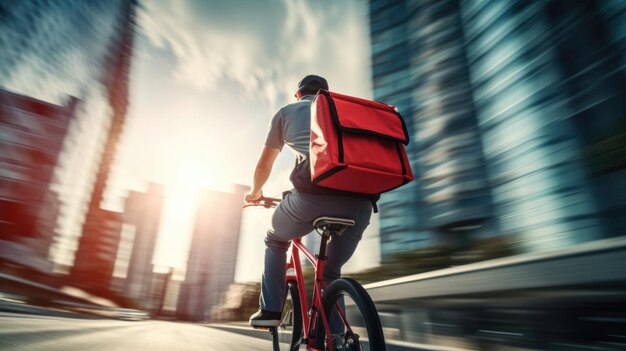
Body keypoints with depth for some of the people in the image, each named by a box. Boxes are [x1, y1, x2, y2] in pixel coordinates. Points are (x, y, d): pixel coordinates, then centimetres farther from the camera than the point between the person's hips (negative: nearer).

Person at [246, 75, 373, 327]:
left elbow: (264, 166, 29)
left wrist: (255, 193, 48)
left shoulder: (286, 112, 25)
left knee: (275, 241, 29)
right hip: (361, 198, 3)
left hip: (315, 191, -3)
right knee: (332, 271, 25)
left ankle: (270, 311, 23)